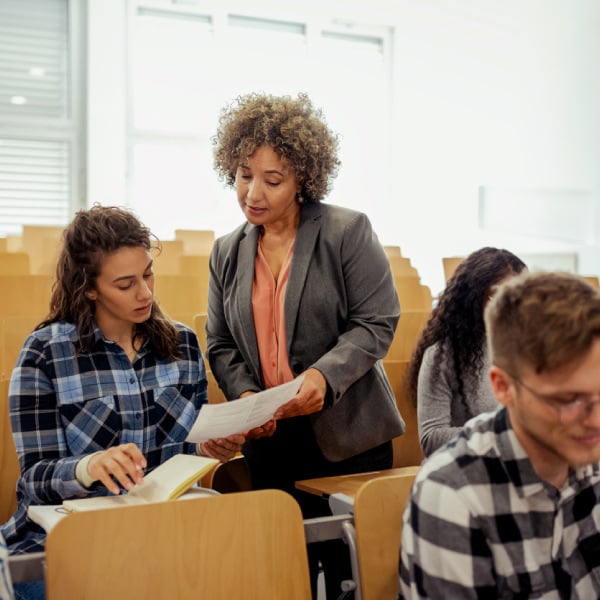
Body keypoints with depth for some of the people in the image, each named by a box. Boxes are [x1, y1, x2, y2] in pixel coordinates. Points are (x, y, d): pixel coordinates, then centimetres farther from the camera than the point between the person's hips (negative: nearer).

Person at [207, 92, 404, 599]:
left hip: (347, 436, -3)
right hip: (270, 440, 4)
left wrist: (325, 375, -23)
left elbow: (377, 323, -8)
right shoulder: (228, 253, 9)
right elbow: (221, 345, 12)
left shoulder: (348, 232, -5)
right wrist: (244, 395, -8)